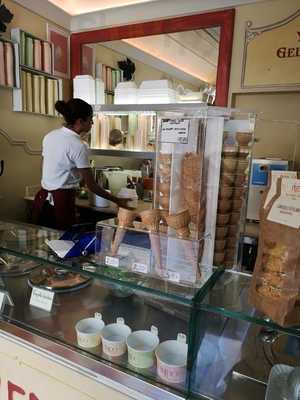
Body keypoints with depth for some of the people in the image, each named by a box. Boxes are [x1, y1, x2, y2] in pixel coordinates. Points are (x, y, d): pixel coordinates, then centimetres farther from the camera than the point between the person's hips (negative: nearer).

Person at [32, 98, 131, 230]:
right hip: (60, 202, -8)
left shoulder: (49, 136, 6)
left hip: (42, 199, 8)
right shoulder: (78, 146, -16)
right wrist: (117, 201, -5)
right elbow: (91, 185, -14)